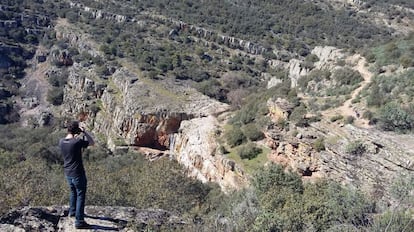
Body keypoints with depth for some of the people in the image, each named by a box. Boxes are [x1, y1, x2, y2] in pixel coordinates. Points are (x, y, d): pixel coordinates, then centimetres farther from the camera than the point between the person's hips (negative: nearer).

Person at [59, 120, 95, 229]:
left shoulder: (61, 142, -4)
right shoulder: (78, 141, -23)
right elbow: (92, 142, -10)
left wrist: (75, 137, 9)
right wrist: (85, 132, -10)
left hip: (67, 173, 7)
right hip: (78, 173, -7)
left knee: (73, 192, 28)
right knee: (81, 196, 3)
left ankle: (72, 211, 47)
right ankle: (79, 221, 6)